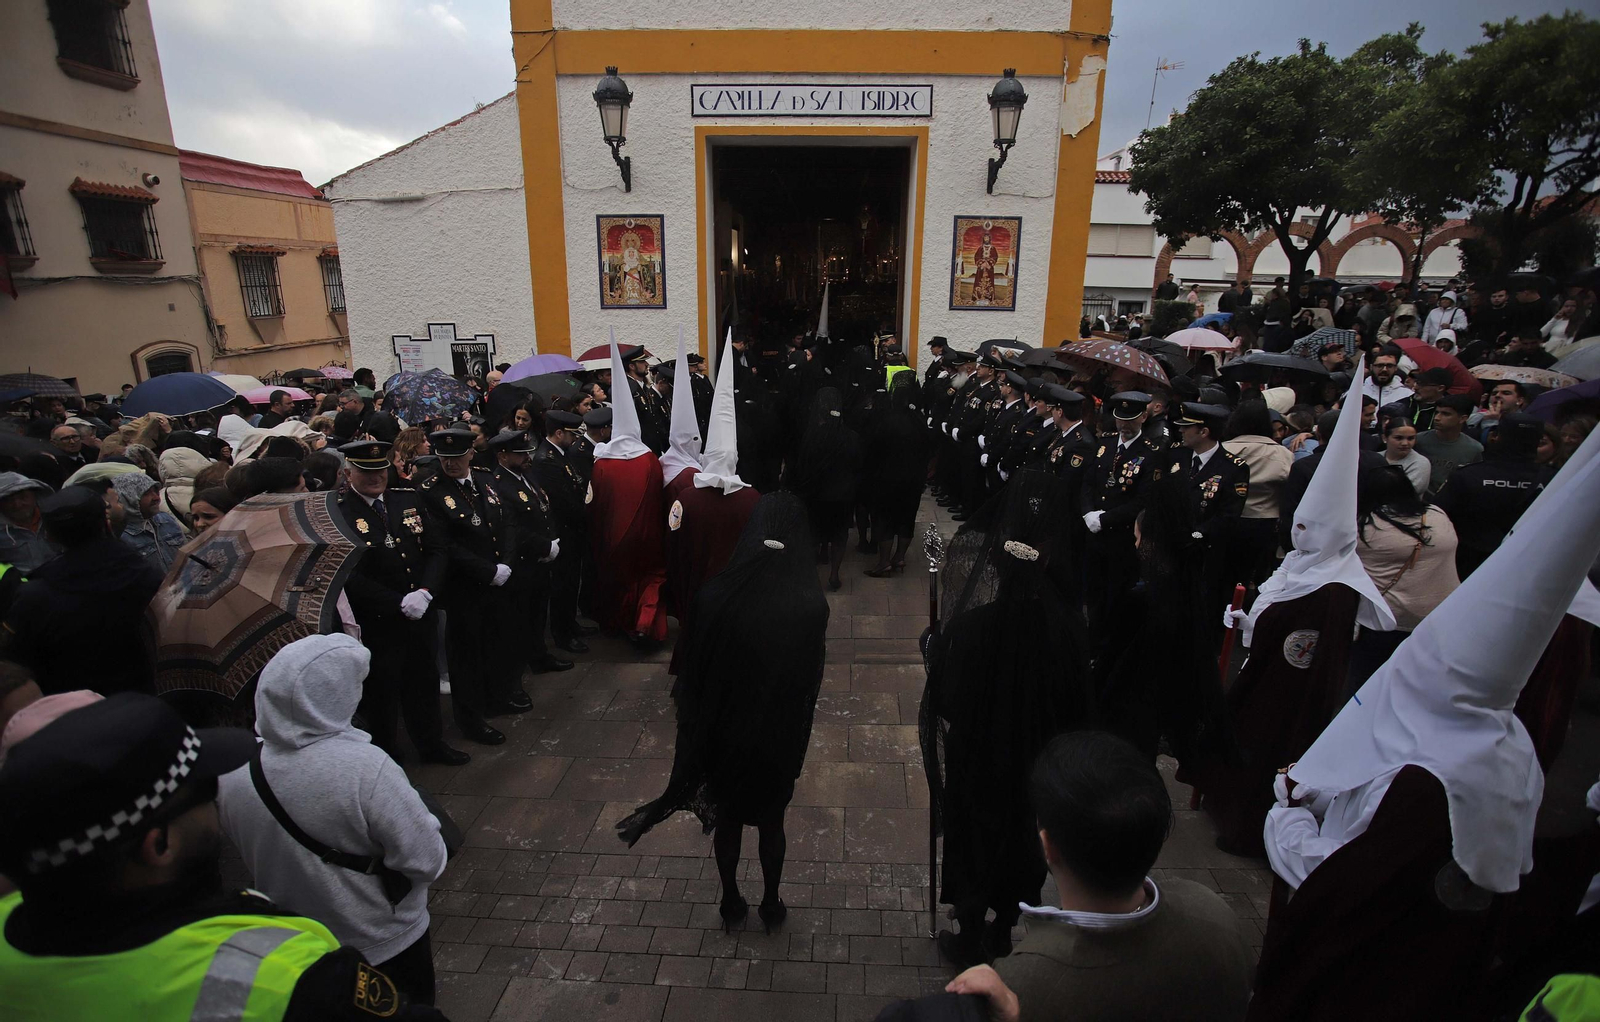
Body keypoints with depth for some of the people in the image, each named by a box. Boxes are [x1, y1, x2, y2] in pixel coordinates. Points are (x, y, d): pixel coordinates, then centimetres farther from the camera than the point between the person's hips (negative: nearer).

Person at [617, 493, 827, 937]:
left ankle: (731, 903, 44)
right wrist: (795, 738, 5)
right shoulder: (811, 604, -25)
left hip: (724, 730, 1)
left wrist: (697, 729, 6)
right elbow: (810, 680, -12)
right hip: (777, 736, 0)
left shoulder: (716, 594, -22)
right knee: (770, 820, 24)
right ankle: (771, 905, 43)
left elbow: (692, 671, -11)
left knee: (727, 817, 24)